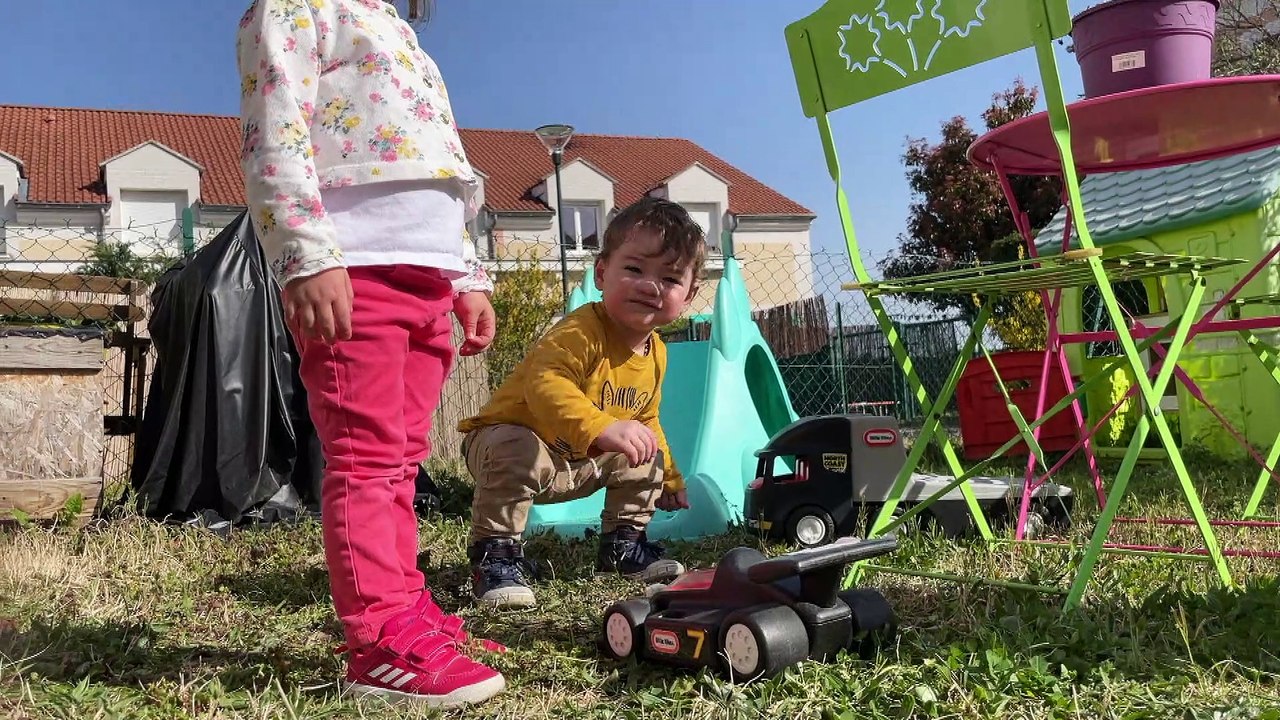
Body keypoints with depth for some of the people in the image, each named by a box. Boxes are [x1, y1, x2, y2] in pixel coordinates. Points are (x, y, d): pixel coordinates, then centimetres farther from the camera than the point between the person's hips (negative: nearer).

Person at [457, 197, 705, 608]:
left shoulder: (655, 354, 0)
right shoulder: (581, 331, -29)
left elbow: (645, 421, 17)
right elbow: (544, 384, -48)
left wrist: (670, 480, 26)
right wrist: (602, 429, -61)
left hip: (580, 462, 8)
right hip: (512, 437, -8)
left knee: (646, 460, 10)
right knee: (517, 455, -38)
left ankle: (623, 544, 26)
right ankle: (496, 553, -20)